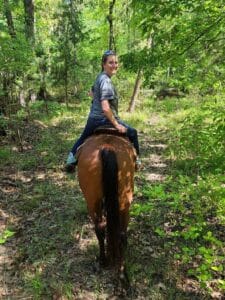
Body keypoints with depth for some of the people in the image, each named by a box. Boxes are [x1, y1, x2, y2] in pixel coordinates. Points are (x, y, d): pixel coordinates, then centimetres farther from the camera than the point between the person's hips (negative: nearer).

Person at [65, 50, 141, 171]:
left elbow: (92, 93, 27)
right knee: (132, 133, 11)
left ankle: (71, 161, 38)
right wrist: (116, 125, -24)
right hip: (104, 120, -8)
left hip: (92, 119, 8)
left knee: (83, 138, 32)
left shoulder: (100, 77, 6)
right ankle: (135, 160, 22)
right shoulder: (106, 80, -21)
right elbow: (105, 108, -30)